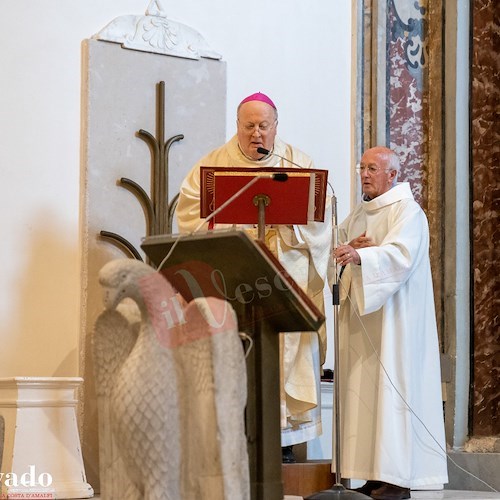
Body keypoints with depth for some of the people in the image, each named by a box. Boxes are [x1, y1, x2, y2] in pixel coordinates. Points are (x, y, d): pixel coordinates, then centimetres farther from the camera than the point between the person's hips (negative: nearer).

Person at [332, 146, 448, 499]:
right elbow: (339, 252, 17)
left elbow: (400, 253, -24)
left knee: (392, 388, -11)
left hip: (393, 317, -8)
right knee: (364, 389, 4)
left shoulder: (408, 211, -7)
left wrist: (360, 256, -41)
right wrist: (351, 246, -5)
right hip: (361, 314, 8)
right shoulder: (359, 214, 18)